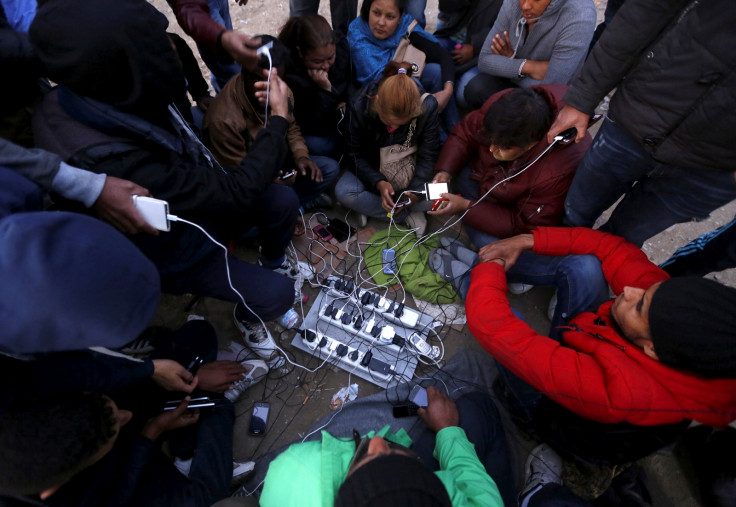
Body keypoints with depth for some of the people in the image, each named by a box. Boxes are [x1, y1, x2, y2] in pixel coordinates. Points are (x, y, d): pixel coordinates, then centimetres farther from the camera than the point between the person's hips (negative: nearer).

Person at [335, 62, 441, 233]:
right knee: (343, 191, -28)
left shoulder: (427, 106, -23)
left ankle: (371, 207, -13)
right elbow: (356, 155, -14)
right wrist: (379, 183, -31)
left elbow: (427, 156, -15)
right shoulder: (361, 108, -24)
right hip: (373, 169, 0)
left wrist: (415, 190, -31)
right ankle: (407, 215, -17)